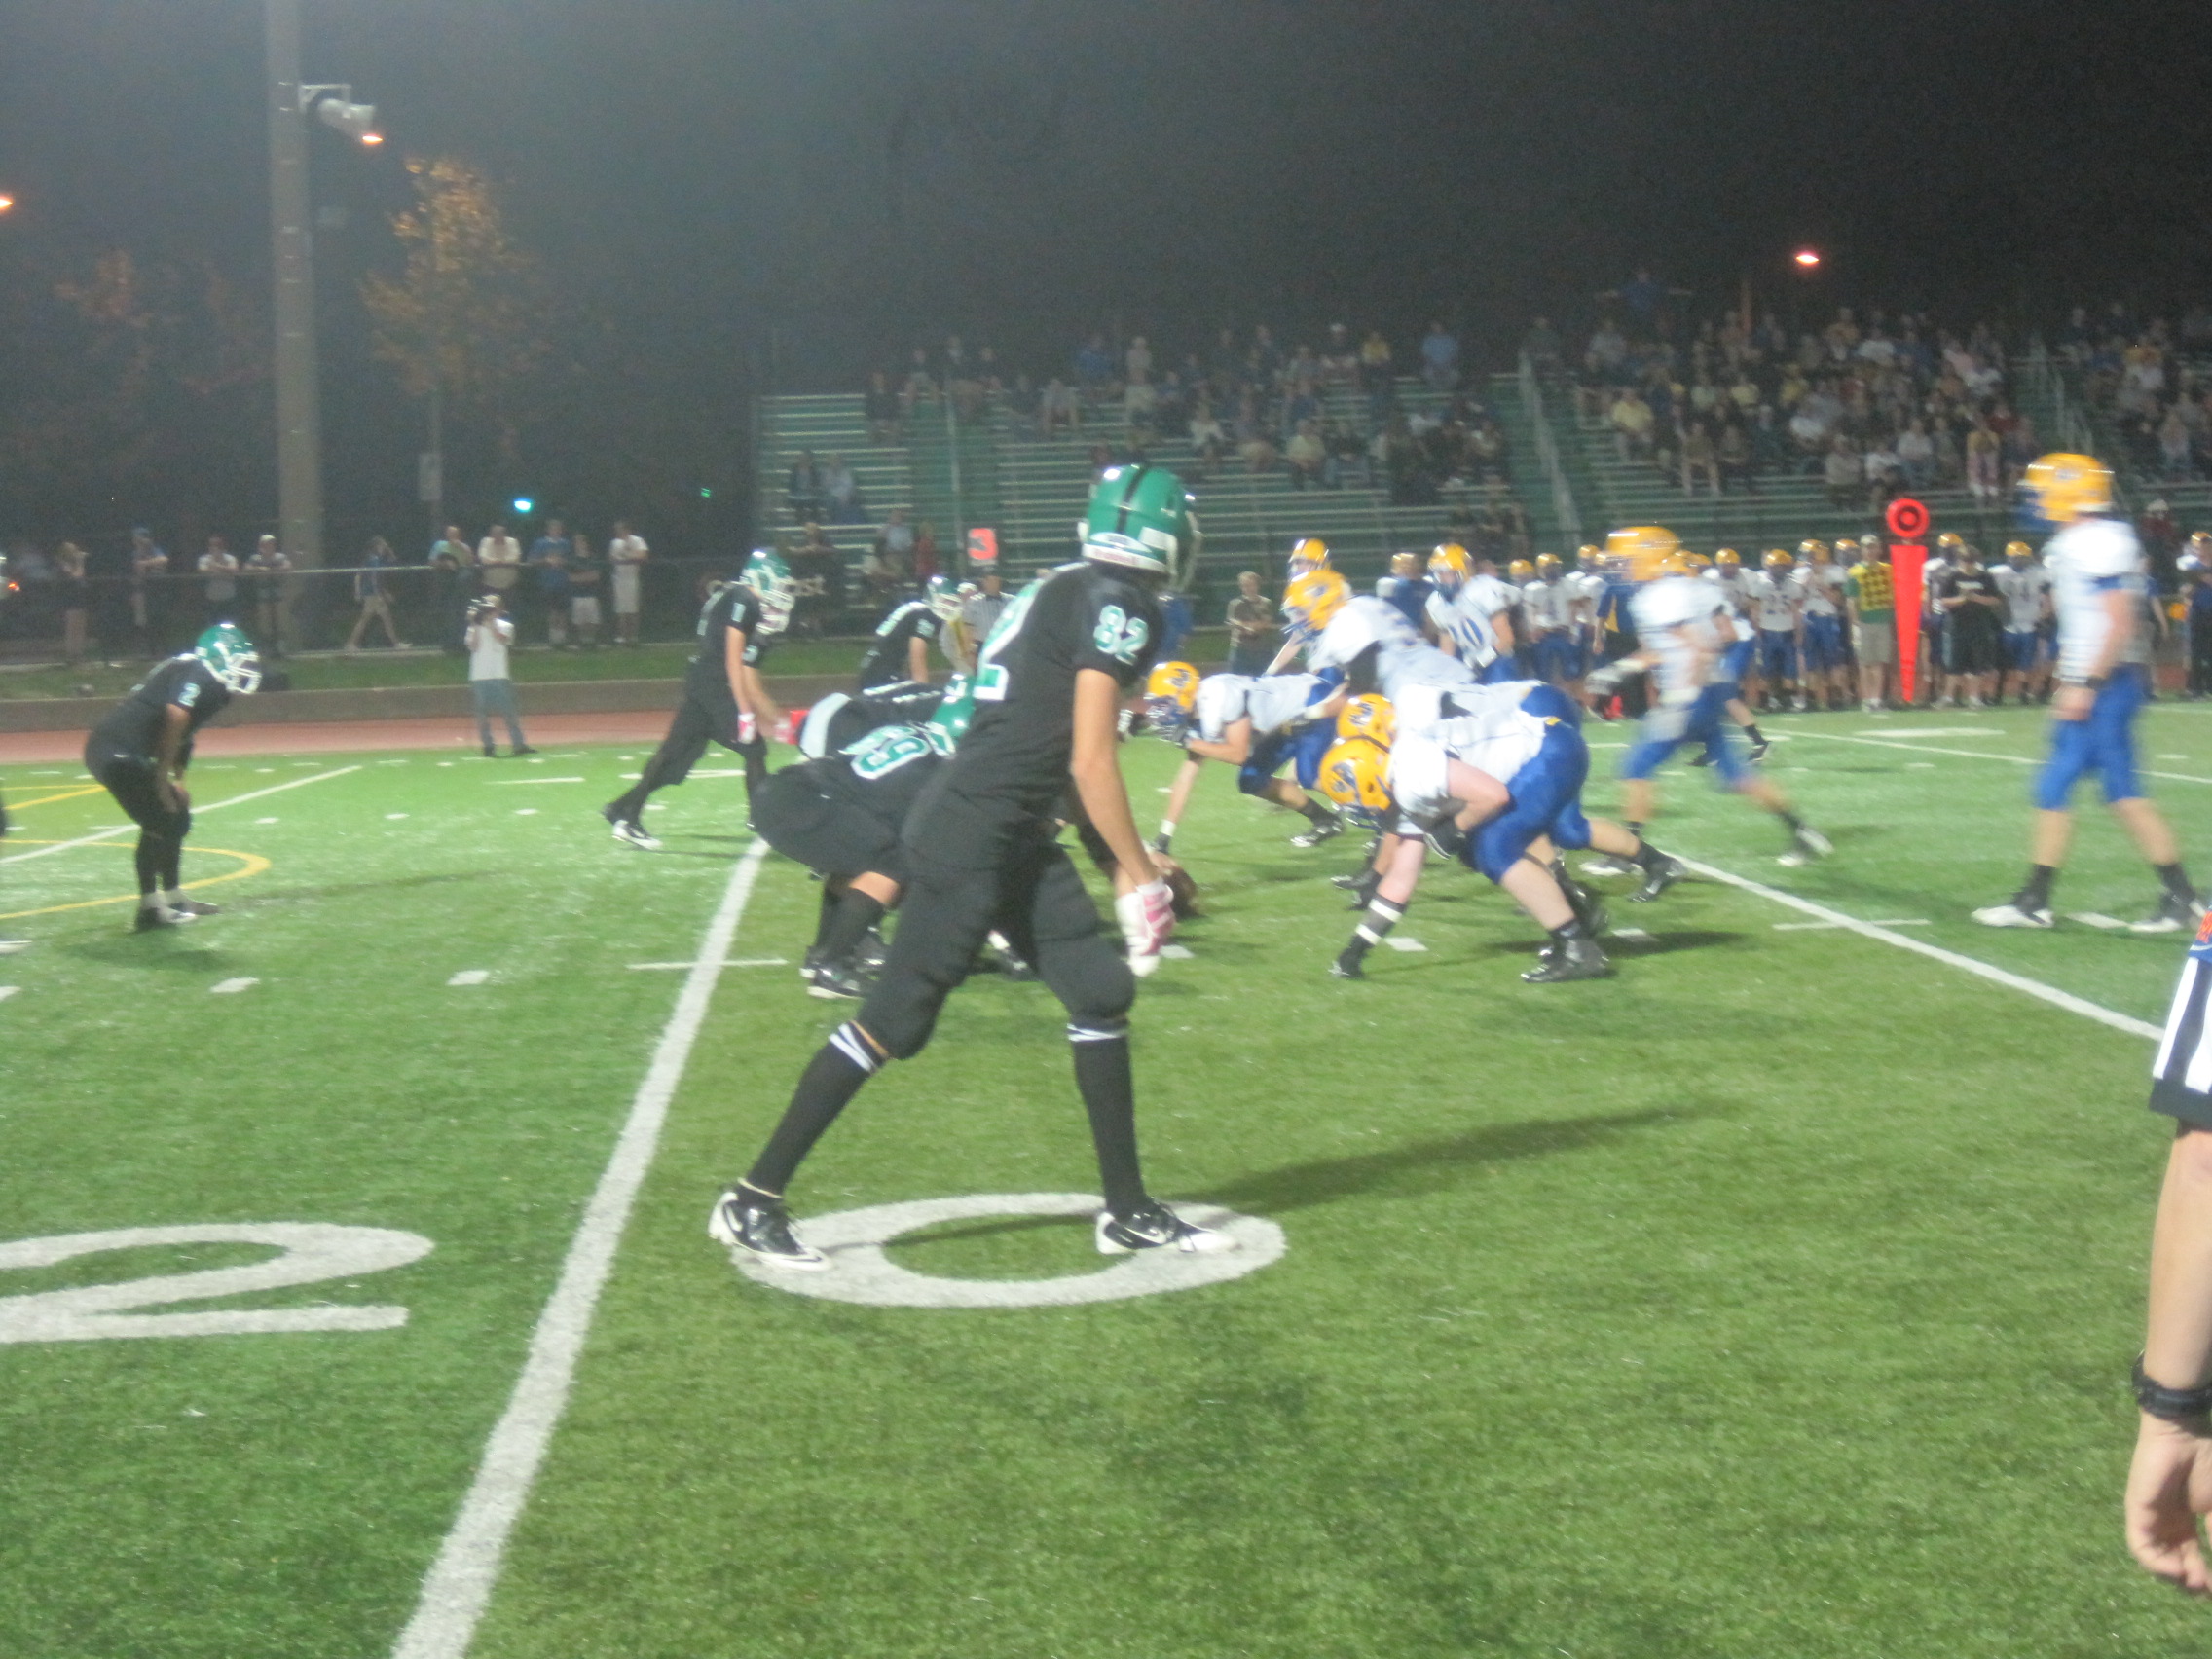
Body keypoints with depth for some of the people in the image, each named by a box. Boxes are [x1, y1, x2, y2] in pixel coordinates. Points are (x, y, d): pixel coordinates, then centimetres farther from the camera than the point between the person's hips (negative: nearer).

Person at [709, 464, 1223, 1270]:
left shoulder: (1066, 592, 16)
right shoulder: (1118, 605, -12)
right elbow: (1091, 763, -16)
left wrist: (1126, 858, 21)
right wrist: (1140, 873, -8)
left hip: (1016, 839, 10)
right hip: (971, 836, -10)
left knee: (1102, 994, 10)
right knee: (894, 1021, -3)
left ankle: (1128, 1211, 18)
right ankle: (751, 1202, 7)